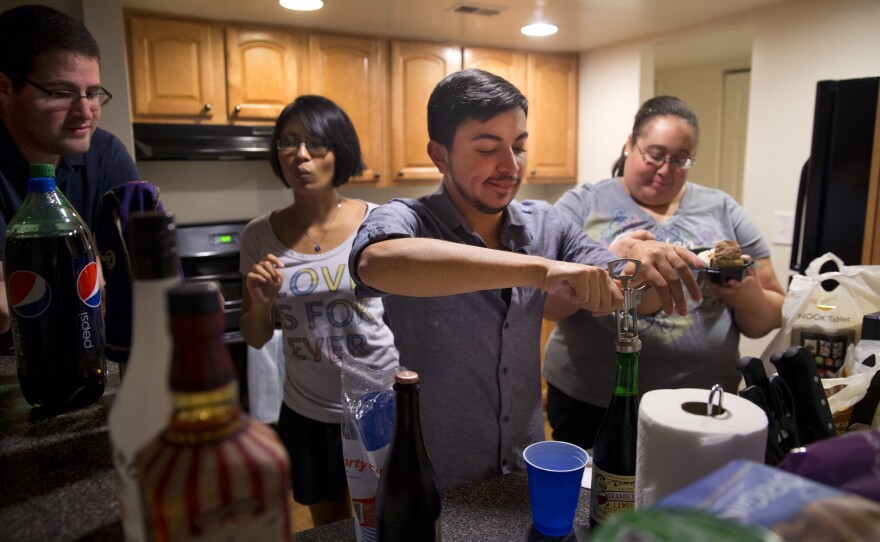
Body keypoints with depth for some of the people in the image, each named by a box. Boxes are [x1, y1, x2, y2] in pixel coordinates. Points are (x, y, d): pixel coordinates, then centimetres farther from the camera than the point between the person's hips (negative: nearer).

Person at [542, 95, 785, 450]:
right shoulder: (582, 204, -3)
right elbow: (547, 303, -11)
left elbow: (770, 318, 7)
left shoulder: (722, 210, 4)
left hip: (702, 405, 3)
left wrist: (750, 298, -15)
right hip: (589, 404, -2)